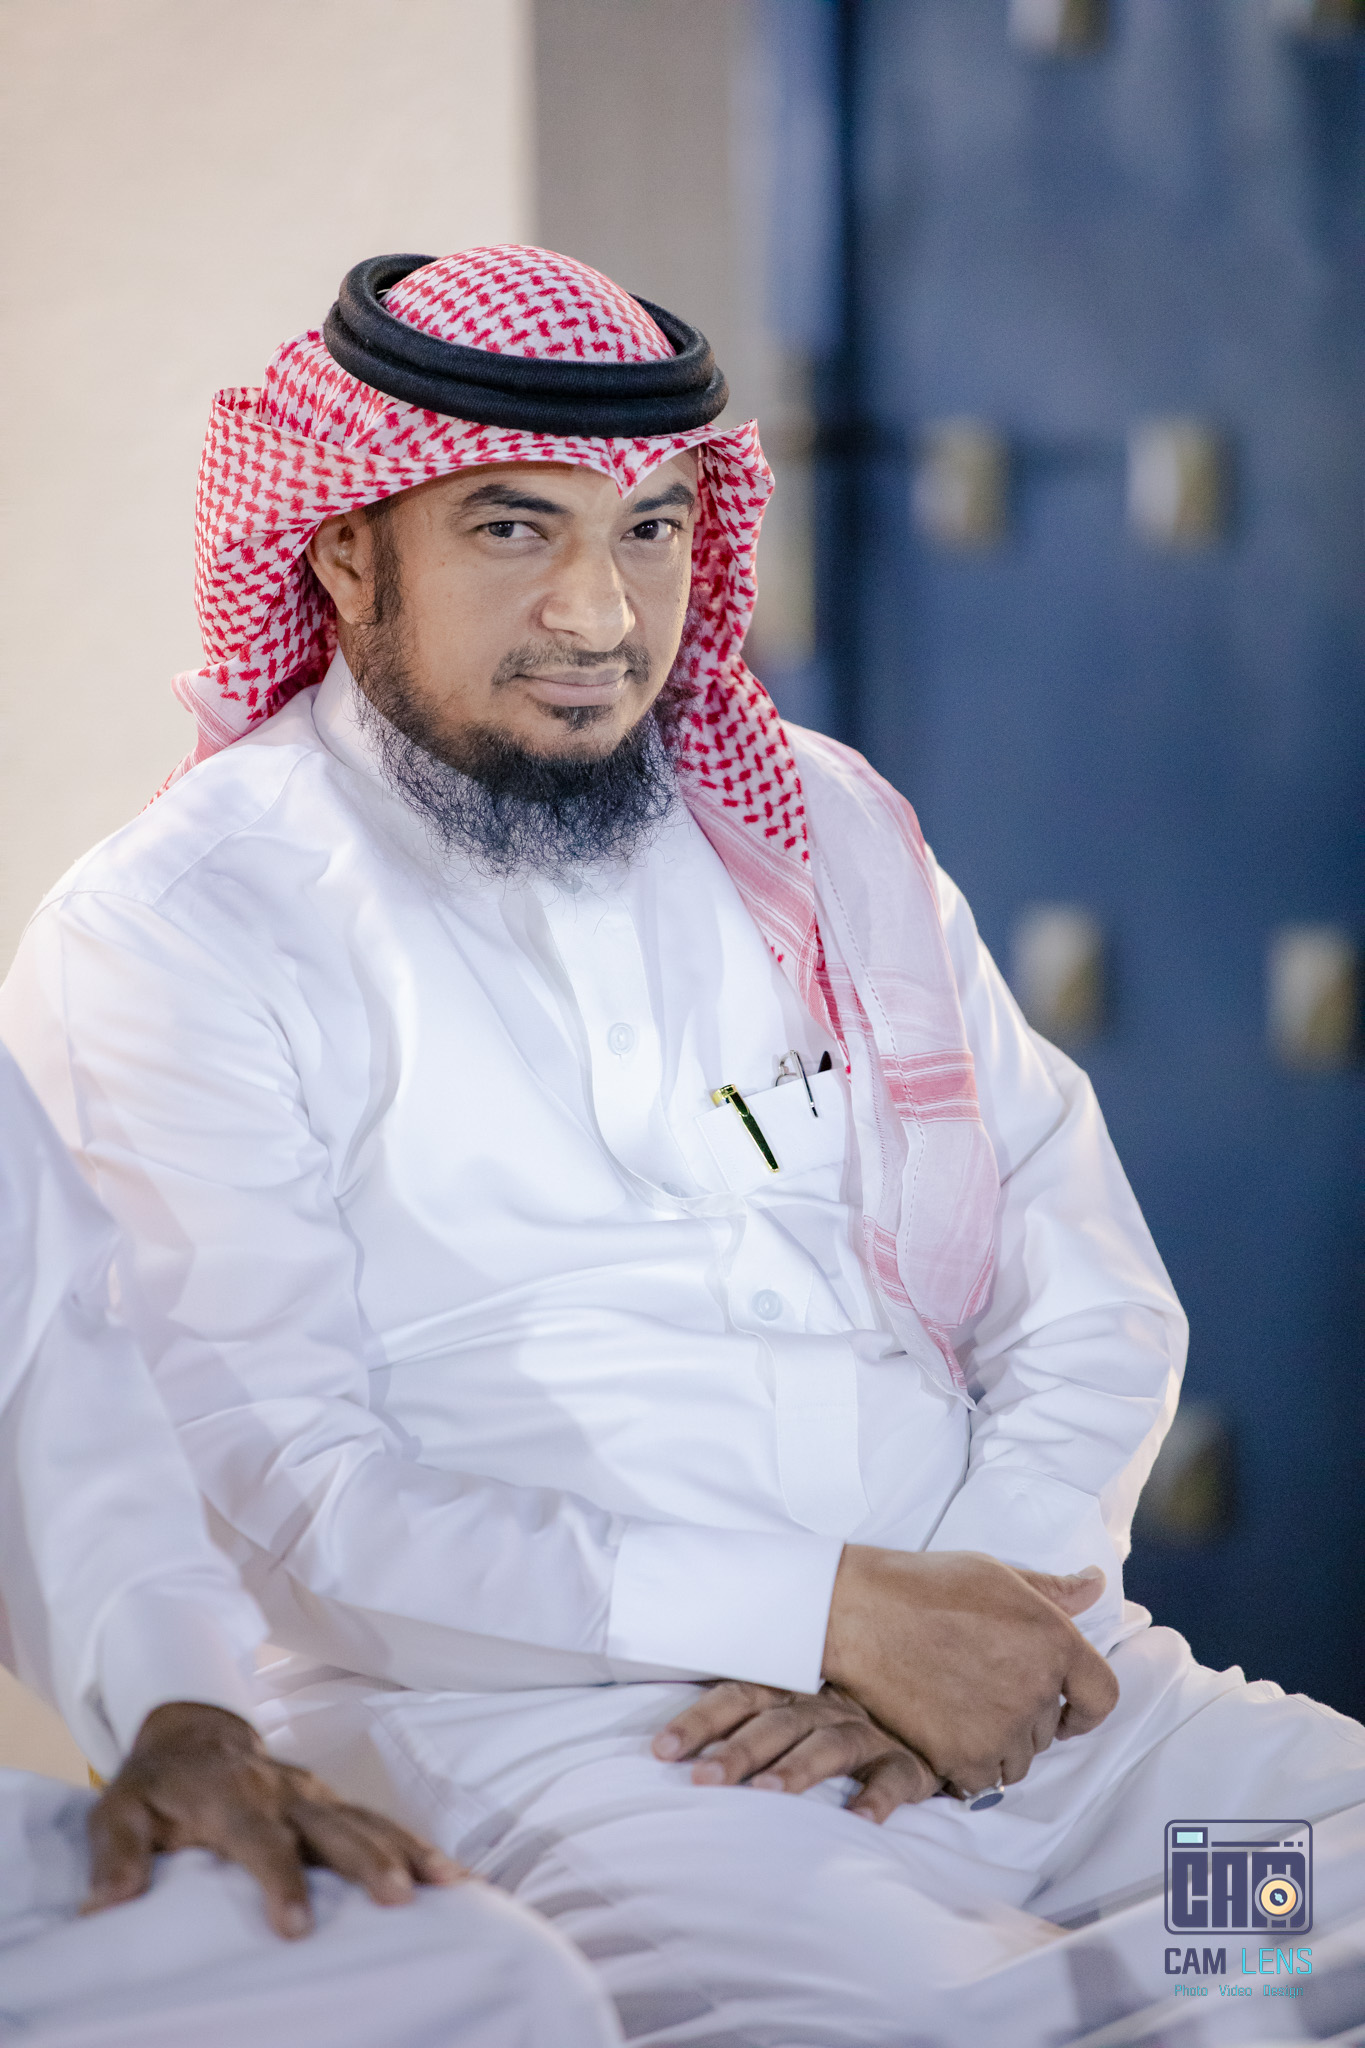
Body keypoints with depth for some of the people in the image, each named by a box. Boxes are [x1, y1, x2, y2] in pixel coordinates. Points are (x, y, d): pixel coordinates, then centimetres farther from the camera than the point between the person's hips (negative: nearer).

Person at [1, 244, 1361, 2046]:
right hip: (535, 1740, -5)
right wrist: (834, 1612, -15)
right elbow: (263, 1494, -10)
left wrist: (977, 1598, -6)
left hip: (1011, 1677, 5)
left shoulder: (823, 826, 17)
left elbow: (1095, 1308, 15)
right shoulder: (169, 938, 0)